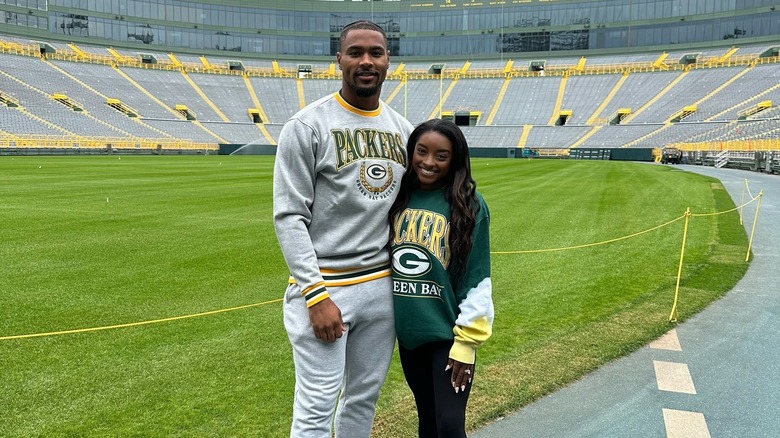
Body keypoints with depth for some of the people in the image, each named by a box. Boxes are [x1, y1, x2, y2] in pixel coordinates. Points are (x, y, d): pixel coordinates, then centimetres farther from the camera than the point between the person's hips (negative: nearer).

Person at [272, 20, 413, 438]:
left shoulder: (403, 129, 9)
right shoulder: (307, 125, -8)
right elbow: (289, 216, -12)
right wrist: (316, 295, -18)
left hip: (384, 287, 5)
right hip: (325, 286, -5)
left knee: (364, 400, 16)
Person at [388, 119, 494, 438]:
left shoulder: (469, 205, -11)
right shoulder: (399, 197, 3)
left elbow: (477, 279, -11)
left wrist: (467, 340, -13)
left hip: (448, 333, -4)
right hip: (408, 331, 5)